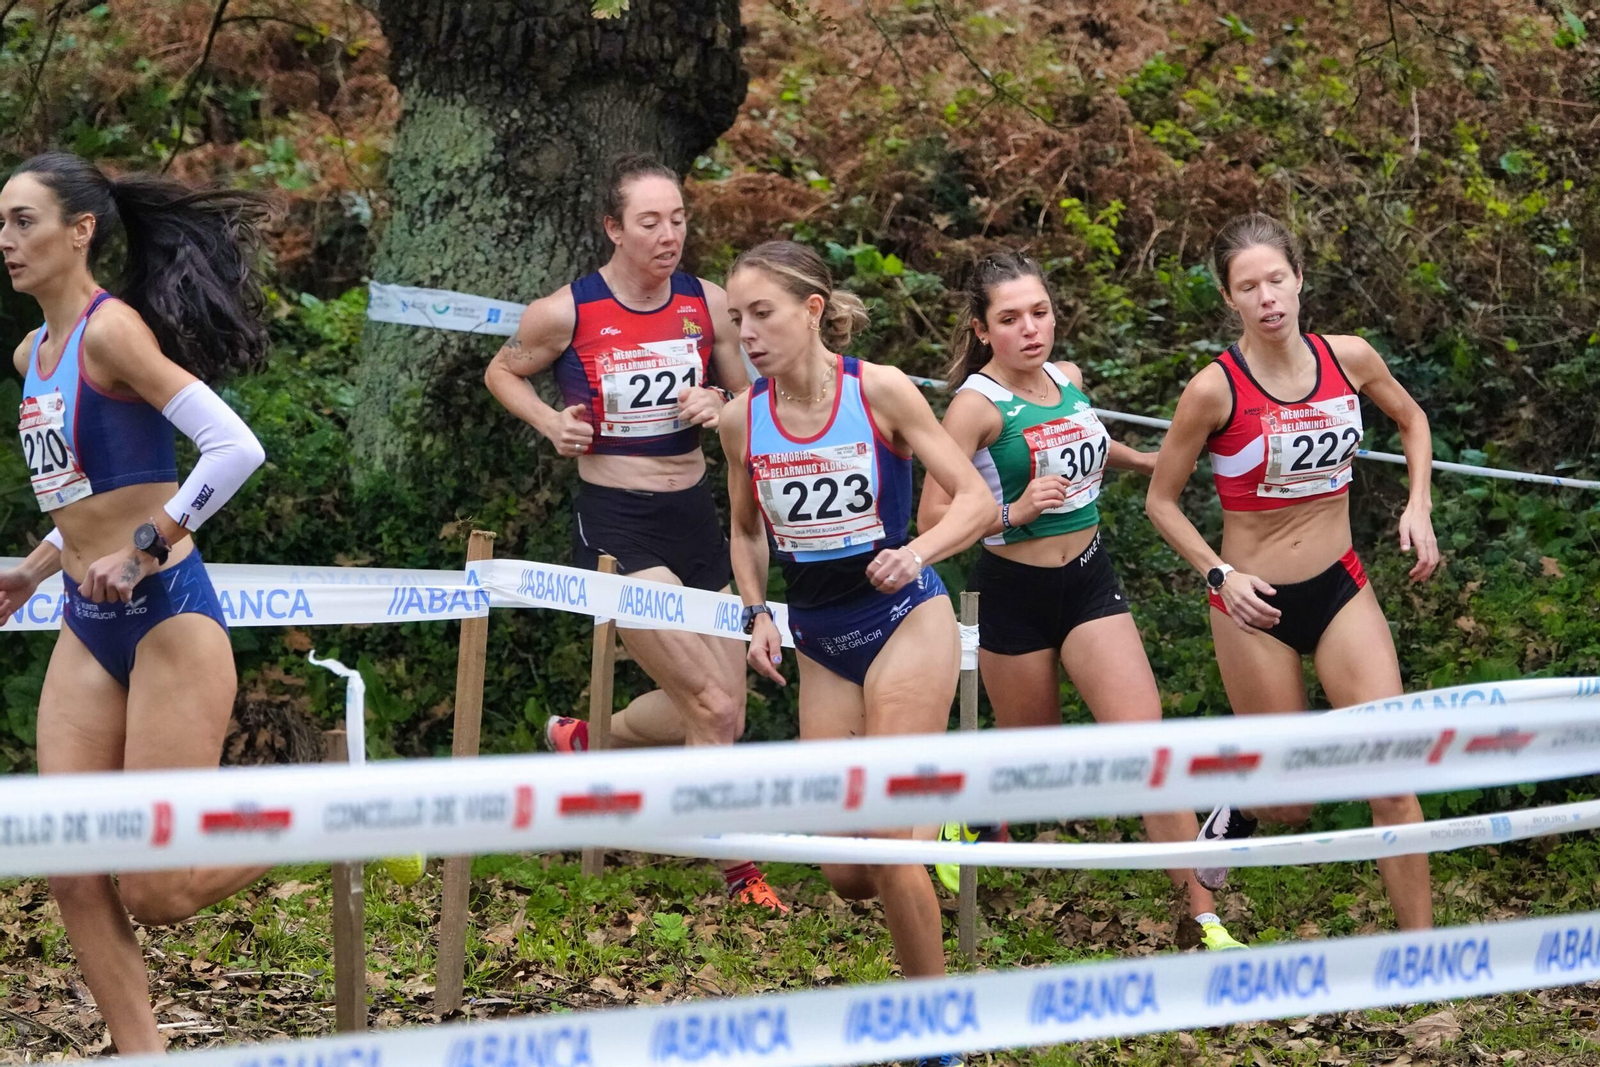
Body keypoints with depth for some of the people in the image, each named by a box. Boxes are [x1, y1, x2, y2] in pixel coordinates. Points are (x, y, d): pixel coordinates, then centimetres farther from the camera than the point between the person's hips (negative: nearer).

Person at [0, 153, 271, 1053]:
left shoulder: (110, 330, -13)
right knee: (75, 875, -1)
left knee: (155, 893, -5)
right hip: (89, 630, 8)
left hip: (168, 618, -8)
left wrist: (142, 549, -22)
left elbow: (236, 448, -23)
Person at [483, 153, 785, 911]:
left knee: (705, 712, 10)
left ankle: (583, 739, 36)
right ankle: (738, 867, 0)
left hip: (693, 517, 5)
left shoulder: (708, 303, 0)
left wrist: (719, 406, -10)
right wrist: (550, 422, -8)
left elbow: (748, 399, 13)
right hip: (614, 525, -5)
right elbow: (501, 373, 9)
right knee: (715, 708, -14)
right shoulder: (566, 313, -10)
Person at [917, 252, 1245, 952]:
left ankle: (1201, 919, -8)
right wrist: (1012, 512, -30)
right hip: (1013, 592, -4)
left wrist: (1153, 461, 28)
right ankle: (968, 821, 48)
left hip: (1090, 580, 4)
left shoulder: (1067, 378, 3)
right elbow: (934, 517, -19)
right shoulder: (979, 405, -16)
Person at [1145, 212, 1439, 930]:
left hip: (1341, 588, 3)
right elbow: (1161, 500, -4)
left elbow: (1411, 420, 17)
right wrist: (1219, 574, -16)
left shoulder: (1348, 359, -5)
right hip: (1256, 605, -3)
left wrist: (1419, 506, 3)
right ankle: (1238, 805, 43)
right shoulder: (1215, 388, -15)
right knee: (1293, 803, 5)